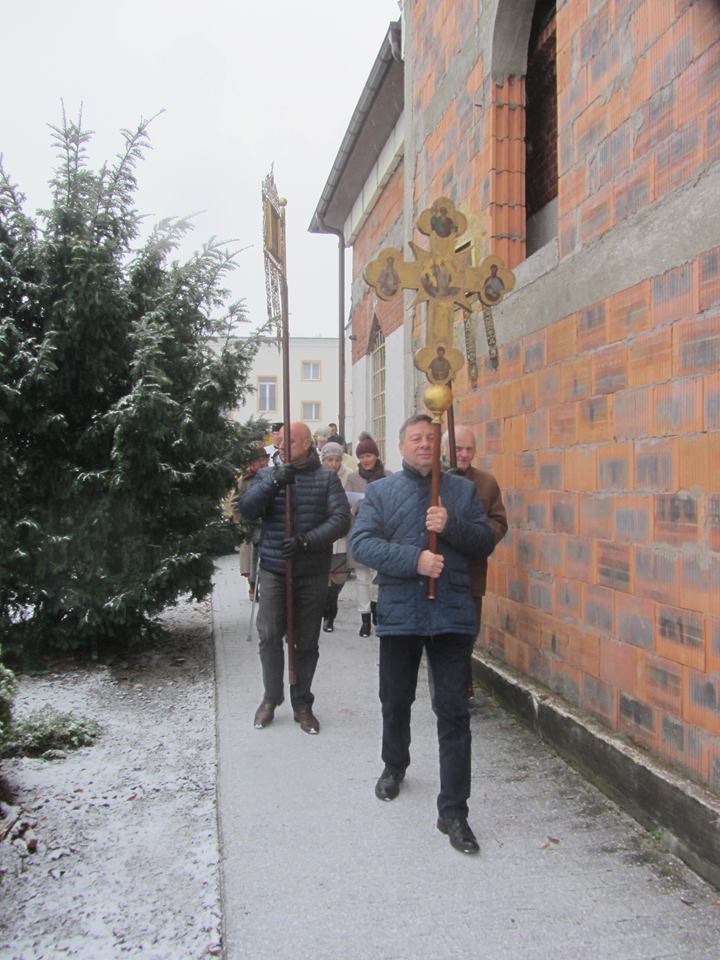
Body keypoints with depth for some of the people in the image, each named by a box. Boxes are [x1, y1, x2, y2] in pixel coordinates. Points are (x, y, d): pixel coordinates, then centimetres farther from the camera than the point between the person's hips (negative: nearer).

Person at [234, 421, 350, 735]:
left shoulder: (326, 478, 2)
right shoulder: (267, 475, 8)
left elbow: (341, 519, -8)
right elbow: (246, 510, -5)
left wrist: (306, 541, -21)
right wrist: (274, 482, -18)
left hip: (312, 573, -1)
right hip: (273, 569, 1)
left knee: (307, 641, 7)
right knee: (269, 635, -4)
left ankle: (302, 704, 23)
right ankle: (271, 698, 17)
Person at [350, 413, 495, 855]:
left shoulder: (463, 490, 9)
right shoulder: (380, 491, 5)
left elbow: (487, 540, 5)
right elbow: (361, 542, -7)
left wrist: (451, 526, -14)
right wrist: (414, 559, -18)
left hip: (453, 615, 0)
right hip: (399, 615, 1)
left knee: (454, 713, -1)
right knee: (396, 702, 18)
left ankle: (453, 811, 6)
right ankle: (394, 766, 46)